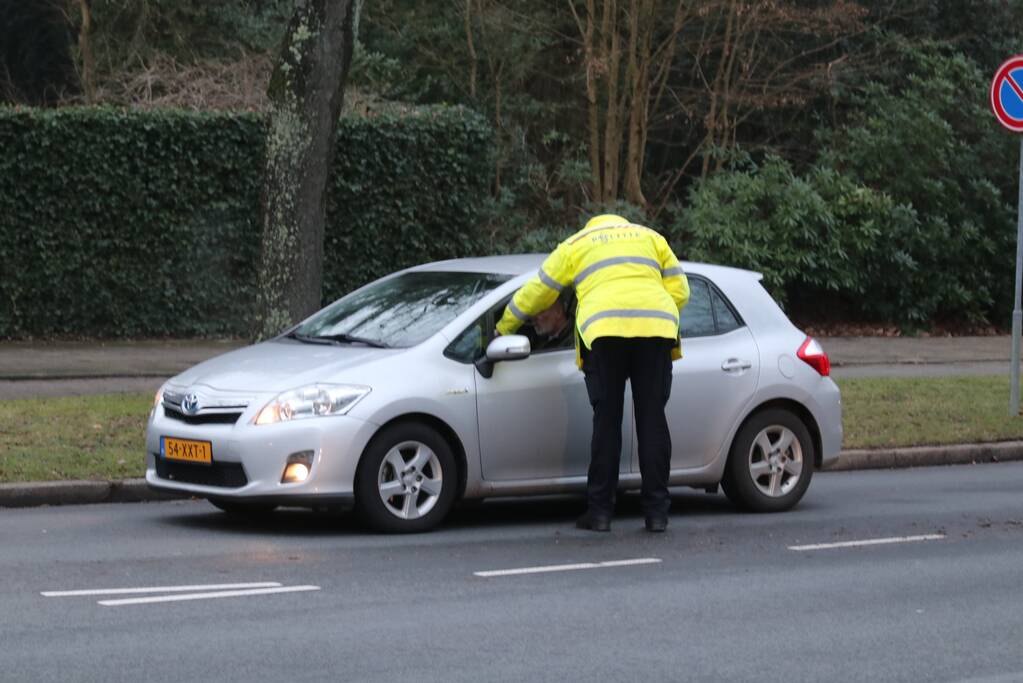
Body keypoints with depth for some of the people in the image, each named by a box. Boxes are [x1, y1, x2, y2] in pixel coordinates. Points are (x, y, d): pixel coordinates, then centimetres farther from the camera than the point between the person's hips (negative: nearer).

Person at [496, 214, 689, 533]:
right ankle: (657, 512, 3)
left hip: (604, 330, -1)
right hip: (655, 328, 1)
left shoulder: (575, 246, 24)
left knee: (606, 422, 4)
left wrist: (503, 328, 39)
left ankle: (600, 510, 3)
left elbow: (536, 293, 28)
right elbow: (679, 290, 19)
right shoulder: (651, 238, 28)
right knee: (653, 420, 5)